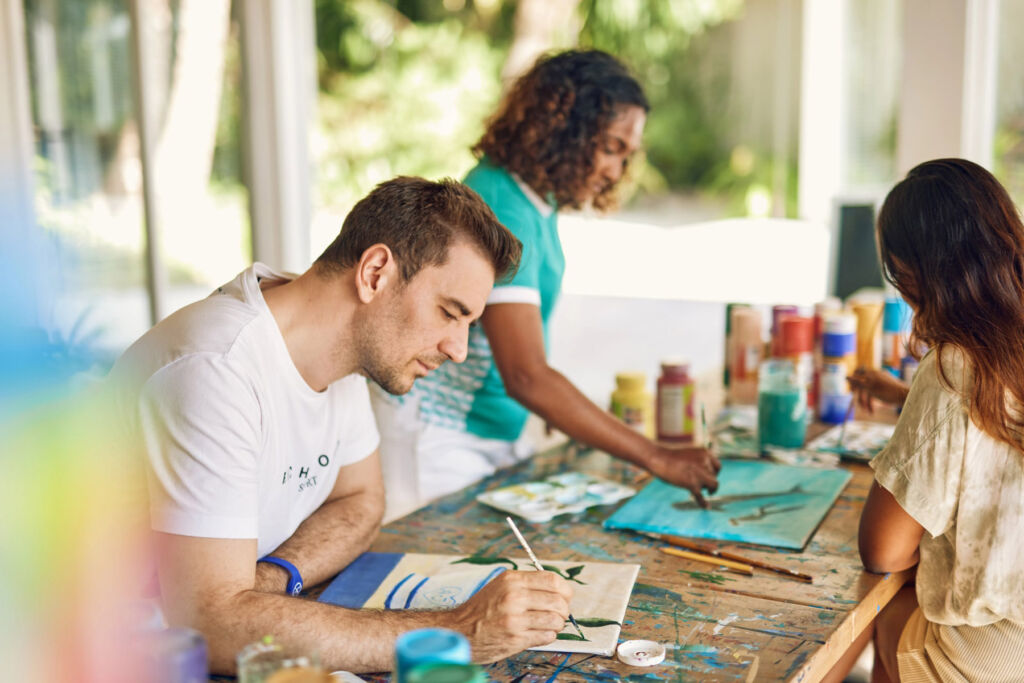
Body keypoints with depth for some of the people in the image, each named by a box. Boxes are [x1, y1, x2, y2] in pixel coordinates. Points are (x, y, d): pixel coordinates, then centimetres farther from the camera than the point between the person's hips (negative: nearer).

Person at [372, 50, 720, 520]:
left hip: (495, 428, 9)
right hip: (438, 440, -9)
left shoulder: (536, 196, 5)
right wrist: (658, 459, -30)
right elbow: (526, 376, -31)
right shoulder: (502, 211, -24)